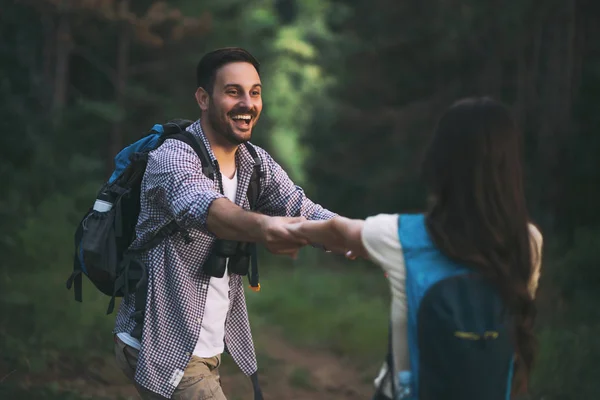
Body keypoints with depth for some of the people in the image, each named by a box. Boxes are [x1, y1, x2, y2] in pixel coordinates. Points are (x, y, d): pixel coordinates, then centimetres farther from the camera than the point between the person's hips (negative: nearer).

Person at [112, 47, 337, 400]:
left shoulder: (259, 164, 3)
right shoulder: (173, 157, -19)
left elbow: (305, 212, -9)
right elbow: (202, 208, -40)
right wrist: (263, 227, -60)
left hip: (209, 350, 7)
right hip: (163, 348, -7)